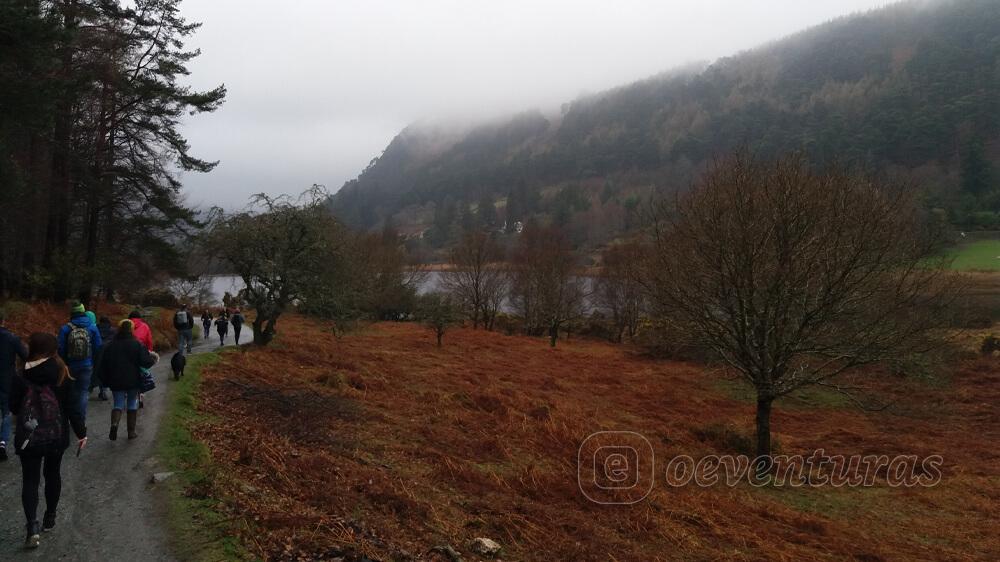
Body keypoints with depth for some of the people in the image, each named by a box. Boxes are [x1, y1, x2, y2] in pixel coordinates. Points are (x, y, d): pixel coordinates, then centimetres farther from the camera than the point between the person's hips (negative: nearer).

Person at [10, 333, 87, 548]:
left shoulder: (21, 377, -7)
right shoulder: (62, 375, -7)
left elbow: (14, 407, 2)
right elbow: (72, 406, -8)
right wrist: (81, 433, -1)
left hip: (29, 436, -1)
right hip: (57, 435, 1)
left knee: (30, 480, 2)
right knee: (52, 474, 20)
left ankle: (32, 526, -14)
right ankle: (50, 517, 31)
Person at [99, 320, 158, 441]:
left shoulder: (111, 345, 2)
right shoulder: (137, 345, -9)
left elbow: (104, 364, 6)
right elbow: (145, 362, -14)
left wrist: (107, 380, 16)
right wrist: (154, 358, 7)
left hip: (116, 381, 2)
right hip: (133, 381, -2)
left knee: (118, 404, 9)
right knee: (132, 404, 11)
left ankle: (114, 424, -19)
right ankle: (131, 431, 12)